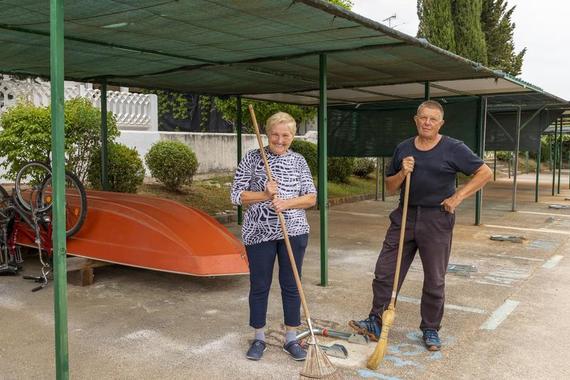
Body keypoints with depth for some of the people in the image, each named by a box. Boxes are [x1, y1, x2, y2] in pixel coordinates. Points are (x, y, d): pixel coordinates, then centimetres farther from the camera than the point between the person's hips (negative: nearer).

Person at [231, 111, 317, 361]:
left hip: (293, 231, 2)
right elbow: (236, 195, -4)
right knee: (259, 285, 8)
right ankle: (259, 339, 24)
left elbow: (311, 197, 3)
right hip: (259, 232, -2)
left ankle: (291, 339, 23)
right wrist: (265, 195, -18)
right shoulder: (252, 158, -1)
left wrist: (287, 203, -14)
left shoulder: (298, 161, 6)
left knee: (291, 285, 9)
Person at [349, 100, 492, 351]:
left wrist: (458, 196, -10)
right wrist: (402, 173, -7)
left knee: (434, 281, 7)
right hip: (404, 217, 4)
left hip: (436, 220, -3)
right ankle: (376, 323, 13)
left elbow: (485, 173, -3)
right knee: (385, 273, 2)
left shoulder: (453, 149, -3)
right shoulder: (403, 149, 8)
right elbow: (390, 187, 13)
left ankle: (430, 330, 23)